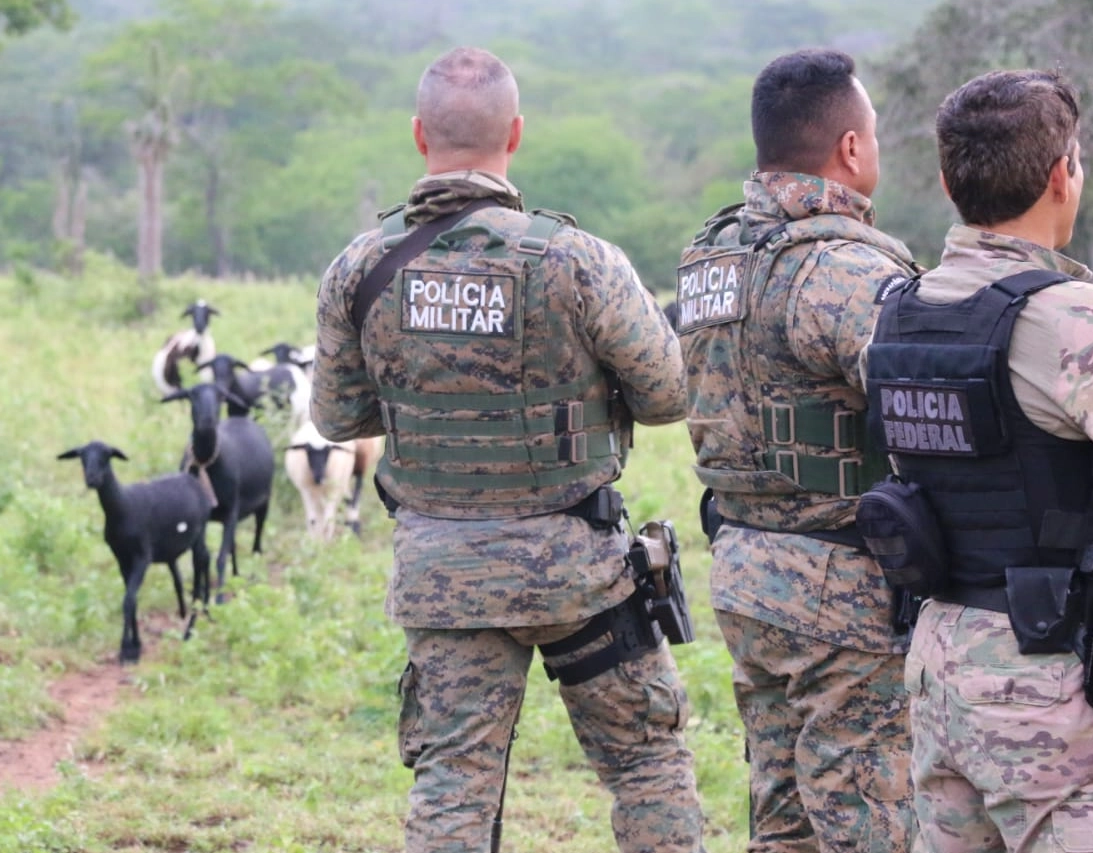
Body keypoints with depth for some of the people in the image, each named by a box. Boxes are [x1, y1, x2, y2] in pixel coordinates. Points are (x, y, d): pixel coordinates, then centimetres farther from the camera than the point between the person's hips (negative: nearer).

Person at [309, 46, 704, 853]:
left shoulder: (360, 269, -5)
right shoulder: (573, 260, -15)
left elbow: (338, 415, 7)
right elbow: (670, 394, -6)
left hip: (437, 567, 3)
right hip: (569, 561, -3)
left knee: (453, 784, 7)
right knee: (647, 757, 12)